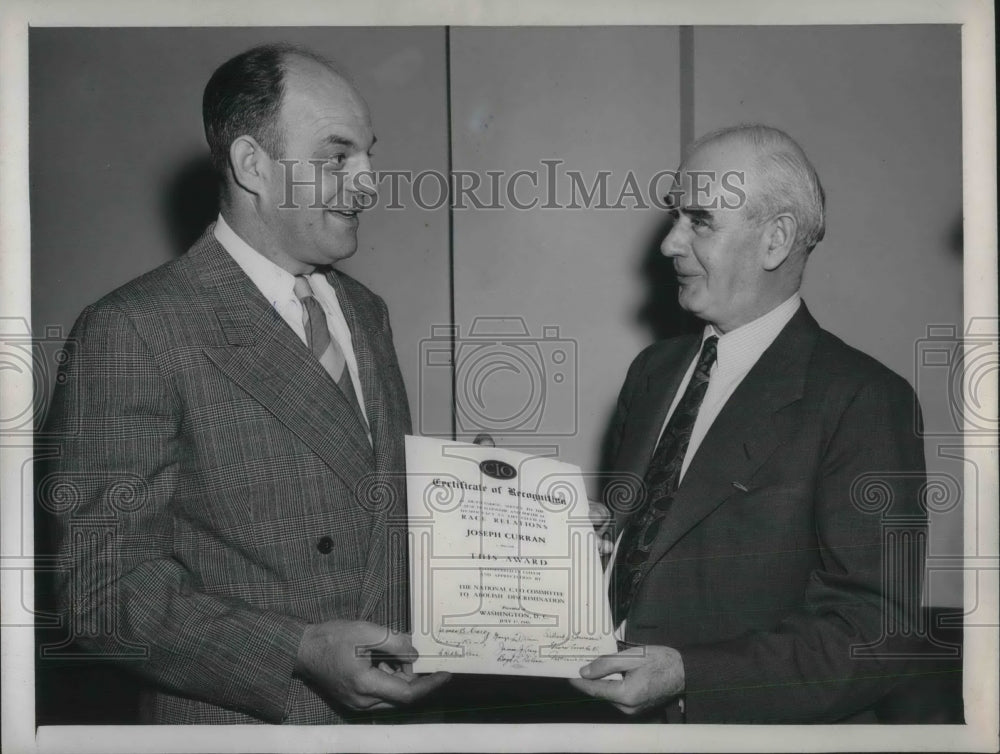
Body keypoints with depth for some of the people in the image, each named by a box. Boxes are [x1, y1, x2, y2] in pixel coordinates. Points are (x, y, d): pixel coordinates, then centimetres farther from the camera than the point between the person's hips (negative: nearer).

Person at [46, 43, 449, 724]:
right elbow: (101, 582, -17)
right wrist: (301, 653, -26)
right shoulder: (132, 332, -15)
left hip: (388, 704, 7)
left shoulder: (366, 312, 8)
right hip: (240, 719, -7)